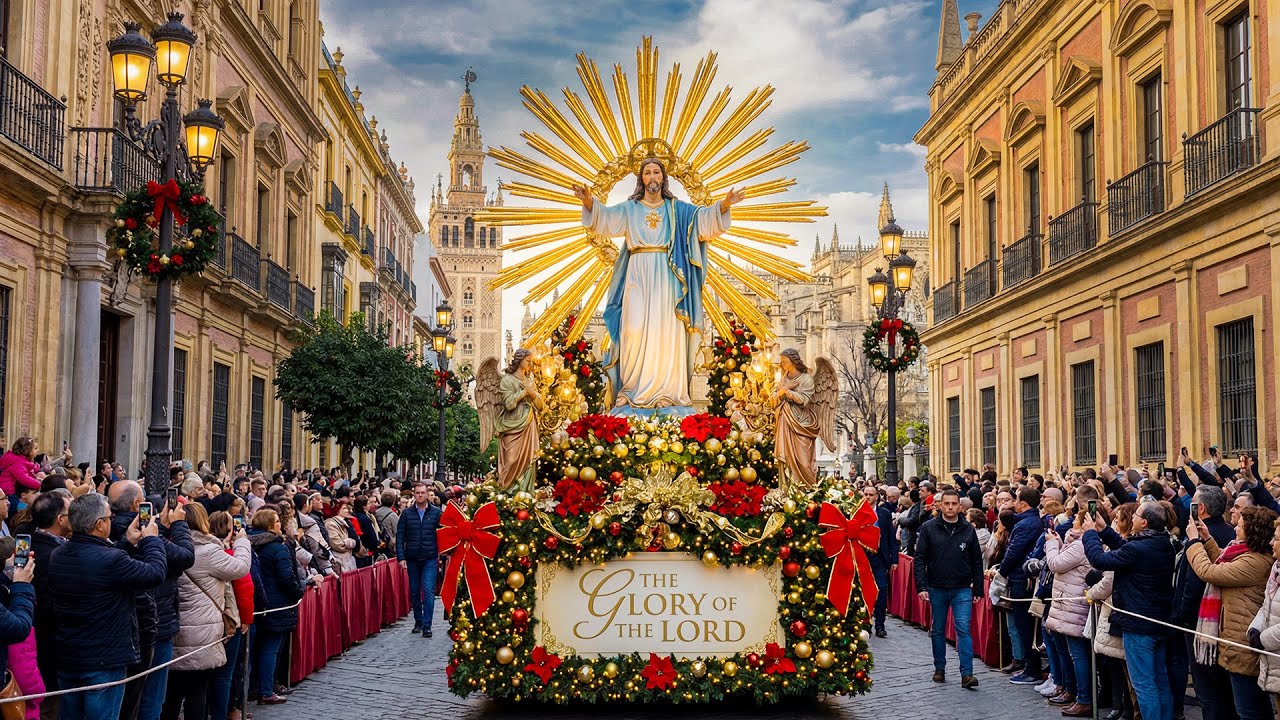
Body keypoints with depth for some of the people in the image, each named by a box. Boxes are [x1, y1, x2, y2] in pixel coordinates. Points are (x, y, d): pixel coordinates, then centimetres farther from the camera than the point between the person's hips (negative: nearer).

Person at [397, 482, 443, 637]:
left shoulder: (437, 512, 0)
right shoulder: (407, 513, 3)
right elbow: (400, 536, 2)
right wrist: (401, 557, -6)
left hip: (430, 559, -2)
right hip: (412, 558, 2)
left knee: (428, 591, -9)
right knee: (415, 592, 11)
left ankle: (427, 625, -7)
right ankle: (418, 622, 24)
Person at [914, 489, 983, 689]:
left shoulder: (968, 530, 2)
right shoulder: (929, 528, -2)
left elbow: (977, 561, 7)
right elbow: (920, 559, -3)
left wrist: (978, 589, 3)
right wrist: (921, 586, -11)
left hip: (962, 589, 0)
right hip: (936, 589, 1)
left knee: (963, 629, -8)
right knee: (938, 631, 11)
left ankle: (966, 673, -9)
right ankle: (939, 669, 23)